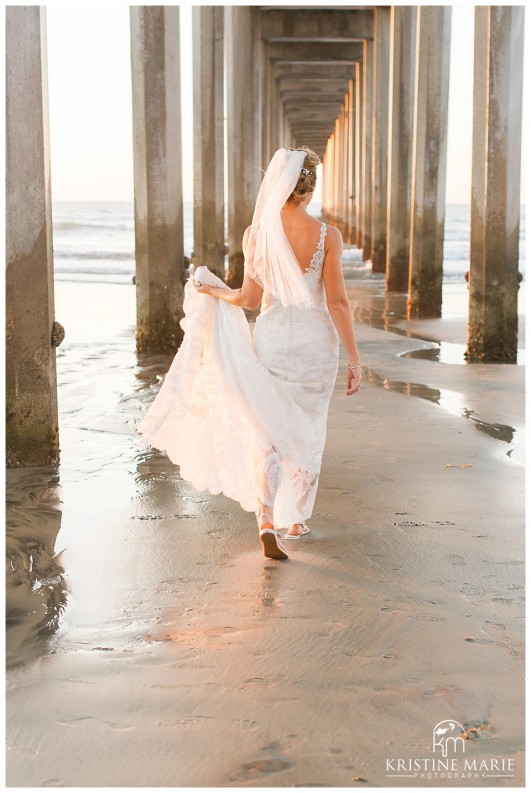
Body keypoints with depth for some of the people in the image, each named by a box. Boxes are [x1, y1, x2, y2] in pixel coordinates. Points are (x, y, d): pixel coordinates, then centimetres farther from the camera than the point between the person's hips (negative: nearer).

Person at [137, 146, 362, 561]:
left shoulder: (256, 234, -7)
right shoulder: (328, 235, -10)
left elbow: (250, 298, -5)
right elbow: (337, 302, -10)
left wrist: (212, 292, 14)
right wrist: (354, 359, -4)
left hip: (271, 337, 0)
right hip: (315, 340, 0)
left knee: (265, 433, 6)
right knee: (307, 431, 16)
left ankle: (268, 520, -11)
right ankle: (296, 520, 27)